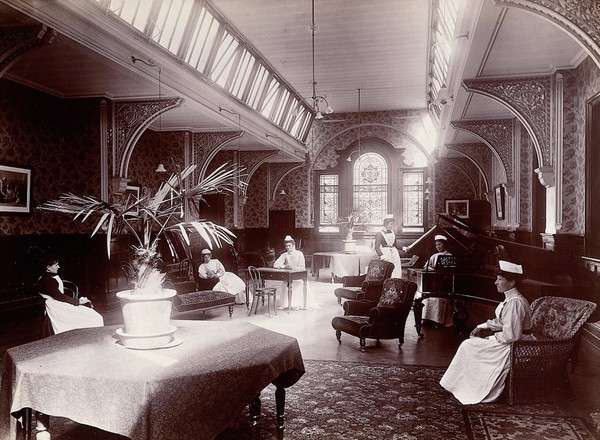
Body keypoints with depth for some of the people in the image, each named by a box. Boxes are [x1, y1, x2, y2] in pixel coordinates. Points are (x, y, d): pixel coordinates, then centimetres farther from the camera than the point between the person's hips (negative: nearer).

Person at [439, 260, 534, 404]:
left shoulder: (515, 303, -25)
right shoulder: (510, 298, 8)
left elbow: (510, 336, -28)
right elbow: (500, 322, 19)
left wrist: (488, 338, -15)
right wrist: (482, 328, 7)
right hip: (515, 342, 10)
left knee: (469, 346, -8)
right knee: (469, 343, 12)